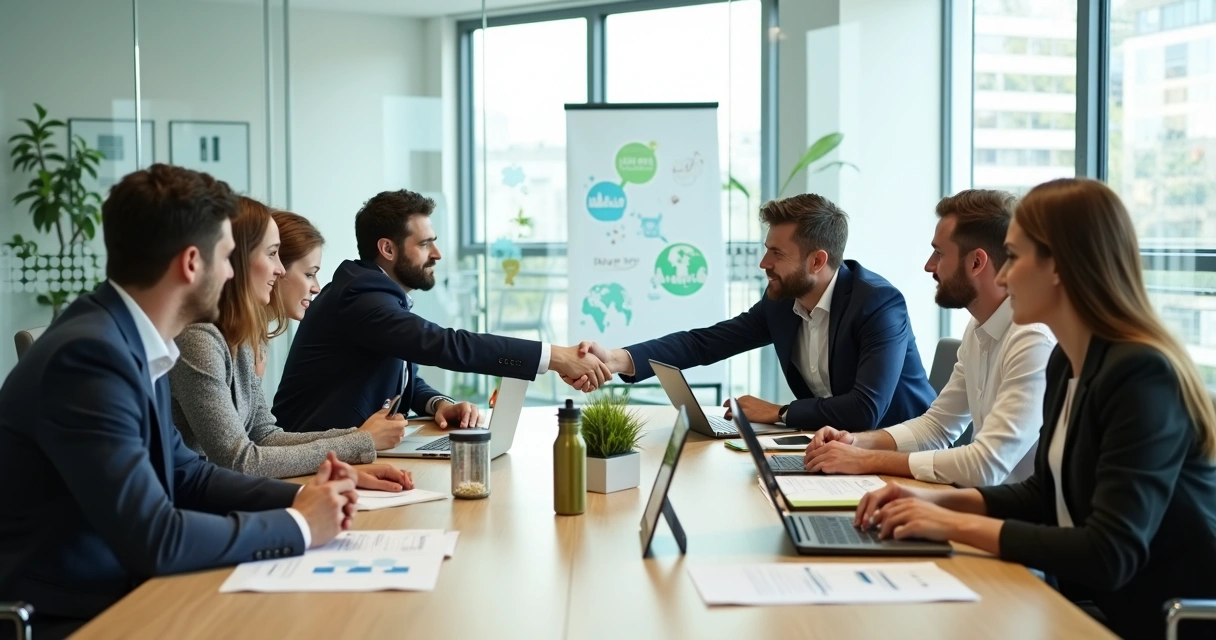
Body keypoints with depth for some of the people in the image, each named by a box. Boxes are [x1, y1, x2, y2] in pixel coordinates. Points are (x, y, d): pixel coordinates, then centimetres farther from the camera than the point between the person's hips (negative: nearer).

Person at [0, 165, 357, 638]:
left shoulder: (134, 342, 3)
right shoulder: (89, 354, -23)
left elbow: (183, 473, 13)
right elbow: (152, 538, -25)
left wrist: (297, 498, -1)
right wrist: (298, 525, -14)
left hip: (117, 594, 8)